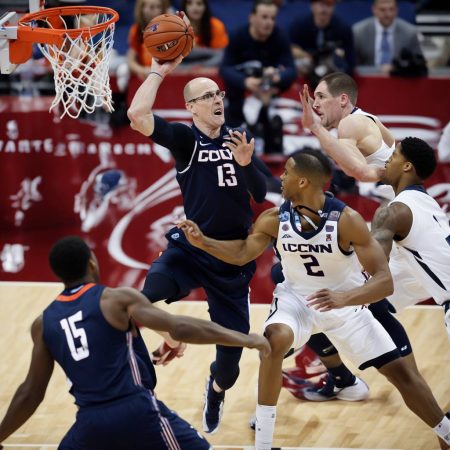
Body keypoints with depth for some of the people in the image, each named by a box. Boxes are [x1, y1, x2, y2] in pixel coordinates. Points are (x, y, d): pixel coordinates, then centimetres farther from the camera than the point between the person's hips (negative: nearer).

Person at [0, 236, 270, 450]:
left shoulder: (44, 323, 11)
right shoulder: (118, 299, -1)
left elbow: (31, 393, 15)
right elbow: (180, 328, -11)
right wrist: (243, 339, -7)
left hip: (91, 422, 4)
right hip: (138, 411, -4)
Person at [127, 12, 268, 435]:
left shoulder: (238, 138, 7)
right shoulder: (184, 138, -7)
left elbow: (262, 195, 7)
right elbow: (137, 115, -25)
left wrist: (246, 162, -11)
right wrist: (159, 70, -18)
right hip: (190, 247, -4)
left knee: (233, 339, 9)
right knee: (147, 297, -34)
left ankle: (217, 390, 42)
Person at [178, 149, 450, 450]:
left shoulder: (347, 220, -28)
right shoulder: (275, 219, -17)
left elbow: (385, 281, -31)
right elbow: (242, 254, 1)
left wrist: (345, 297, -48)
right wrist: (202, 242, -15)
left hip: (346, 302, -1)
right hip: (297, 298, 1)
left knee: (398, 370, -1)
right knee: (275, 339, -32)